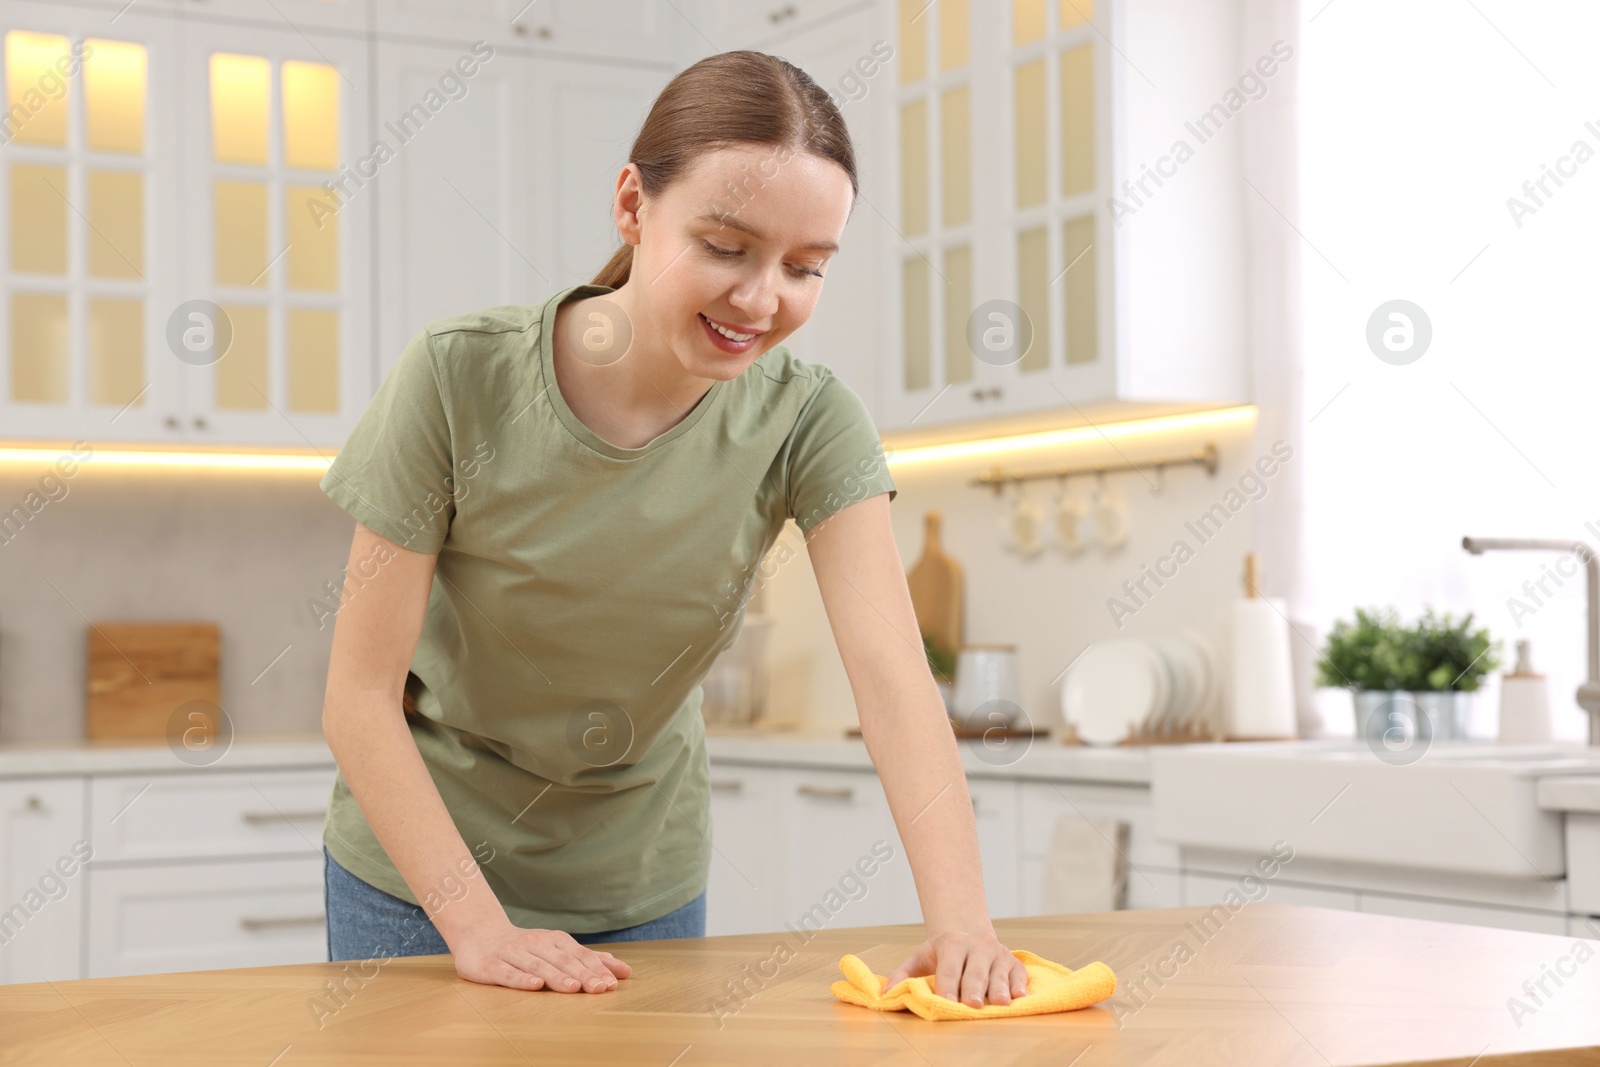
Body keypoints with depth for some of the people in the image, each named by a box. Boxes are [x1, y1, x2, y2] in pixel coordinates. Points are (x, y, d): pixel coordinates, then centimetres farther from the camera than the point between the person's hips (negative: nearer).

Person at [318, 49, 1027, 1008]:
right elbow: (362, 694, -18)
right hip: (420, 873, -1)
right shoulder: (461, 381, -21)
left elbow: (893, 677, -26)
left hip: (646, 888, 2)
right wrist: (478, 924, -26)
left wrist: (960, 920, -39)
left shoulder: (809, 422, -16)